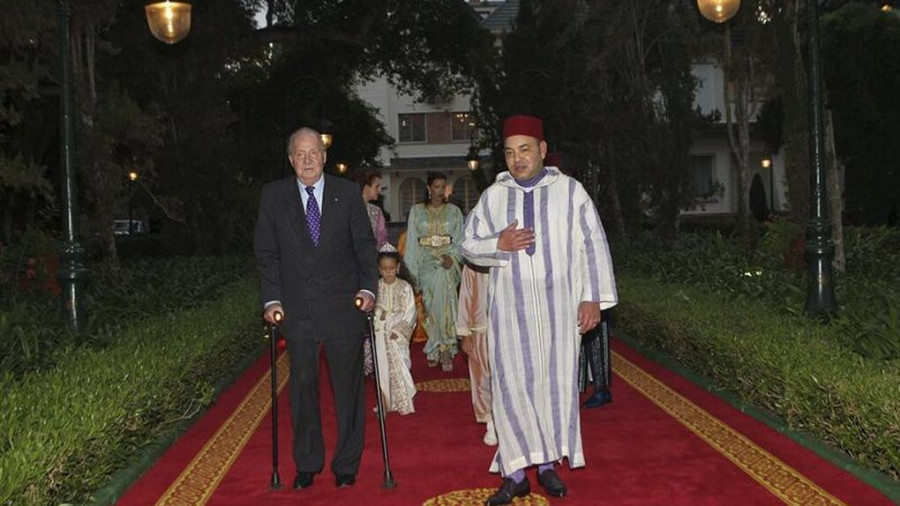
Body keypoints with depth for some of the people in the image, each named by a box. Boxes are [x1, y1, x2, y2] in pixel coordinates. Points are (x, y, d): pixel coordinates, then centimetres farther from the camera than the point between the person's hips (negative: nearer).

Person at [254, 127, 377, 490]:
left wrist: (368, 287, -6)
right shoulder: (273, 195, 3)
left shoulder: (347, 192, 2)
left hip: (344, 306, 0)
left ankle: (347, 464, 23)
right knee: (302, 386, 9)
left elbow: (364, 243, 5)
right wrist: (271, 298, -3)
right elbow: (266, 252, 4)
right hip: (297, 308, 1)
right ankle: (307, 463, 26)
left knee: (348, 386, 7)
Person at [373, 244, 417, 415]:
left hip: (397, 335, -2)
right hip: (379, 335, 2)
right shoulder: (376, 287, 4)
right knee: (382, 368, 3)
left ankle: (404, 404, 5)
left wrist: (398, 330, -11)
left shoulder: (405, 287, -2)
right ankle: (386, 404, 14)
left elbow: (409, 313, -3)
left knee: (399, 367, -7)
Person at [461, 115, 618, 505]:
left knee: (555, 380, 4)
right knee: (513, 382, -2)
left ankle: (548, 463, 19)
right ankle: (516, 473, 5)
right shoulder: (493, 196, 7)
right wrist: (499, 244, -12)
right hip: (510, 304, 1)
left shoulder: (570, 191, 2)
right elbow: (469, 245, 9)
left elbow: (593, 246, 0)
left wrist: (593, 298, -6)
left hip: (558, 302, 0)